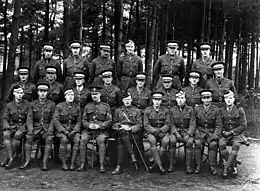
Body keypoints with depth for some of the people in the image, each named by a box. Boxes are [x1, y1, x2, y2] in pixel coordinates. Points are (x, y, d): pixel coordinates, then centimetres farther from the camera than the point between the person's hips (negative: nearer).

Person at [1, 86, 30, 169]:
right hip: (11, 127, 2)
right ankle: (11, 158, -33)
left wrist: (24, 126, -10)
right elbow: (5, 118, 10)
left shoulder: (27, 104, 6)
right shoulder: (9, 105, 12)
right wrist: (7, 127, -9)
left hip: (23, 127, -2)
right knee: (6, 135, -32)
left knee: (17, 135, -35)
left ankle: (8, 158, -25)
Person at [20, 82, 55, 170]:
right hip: (36, 128, 1)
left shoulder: (51, 104, 7)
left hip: (47, 129, -1)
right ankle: (27, 160, -23)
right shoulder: (33, 104, 10)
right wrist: (30, 129, -13)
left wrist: (50, 130, -13)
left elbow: (53, 119, 2)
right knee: (28, 137, -29)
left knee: (49, 138, -32)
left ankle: (44, 163, -29)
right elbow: (29, 119, 4)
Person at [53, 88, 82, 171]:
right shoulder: (59, 106, 1)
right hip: (62, 129, -2)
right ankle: (63, 163, -21)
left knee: (77, 140, -28)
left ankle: (72, 163, -21)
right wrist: (64, 131, -15)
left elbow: (79, 121, 8)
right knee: (64, 140, -33)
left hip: (74, 129, 2)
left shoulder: (77, 107, 9)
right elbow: (55, 120, -4)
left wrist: (74, 130, -11)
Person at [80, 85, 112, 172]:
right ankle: (82, 164, -18)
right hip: (88, 130, 2)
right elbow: (84, 120, 13)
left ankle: (101, 165, -27)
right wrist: (89, 125, -8)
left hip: (101, 130, -2)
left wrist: (99, 126, -11)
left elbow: (109, 121, 4)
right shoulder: (87, 106, 15)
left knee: (101, 141, -31)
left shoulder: (106, 106, 8)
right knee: (82, 140, -26)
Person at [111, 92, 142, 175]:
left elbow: (139, 126, 6)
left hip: (134, 134, -2)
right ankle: (133, 157, -33)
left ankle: (119, 167, -34)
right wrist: (121, 127, -6)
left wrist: (130, 128, -13)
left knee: (120, 140, -33)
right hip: (121, 132, 2)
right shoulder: (118, 110, 21)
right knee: (122, 132, -36)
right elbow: (114, 124, 16)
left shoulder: (137, 111, 15)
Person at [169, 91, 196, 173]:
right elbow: (172, 124, 4)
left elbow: (192, 124, -2)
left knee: (189, 142, -32)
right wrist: (176, 133, -13)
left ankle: (189, 166, -24)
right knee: (172, 140, -31)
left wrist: (188, 134, -17)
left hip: (187, 131, -1)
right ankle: (171, 165, -23)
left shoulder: (190, 109, 2)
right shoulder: (172, 110, 6)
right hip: (175, 130, 1)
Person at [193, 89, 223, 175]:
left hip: (212, 132, 0)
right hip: (200, 132, 1)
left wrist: (215, 135, -14)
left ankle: (212, 166, -15)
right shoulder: (196, 109, 4)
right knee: (197, 143, -28)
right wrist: (193, 132, -9)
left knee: (213, 144, -28)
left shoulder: (216, 110, 1)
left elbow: (219, 125, -1)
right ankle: (198, 165, -15)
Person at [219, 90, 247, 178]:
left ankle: (225, 168, -28)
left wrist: (231, 132, -10)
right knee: (221, 144, -30)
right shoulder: (221, 110, 8)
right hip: (225, 134, 2)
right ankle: (233, 166, -15)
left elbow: (243, 126, -1)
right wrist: (223, 131, -9)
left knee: (236, 145, -34)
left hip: (237, 134, -1)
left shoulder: (239, 110, 2)